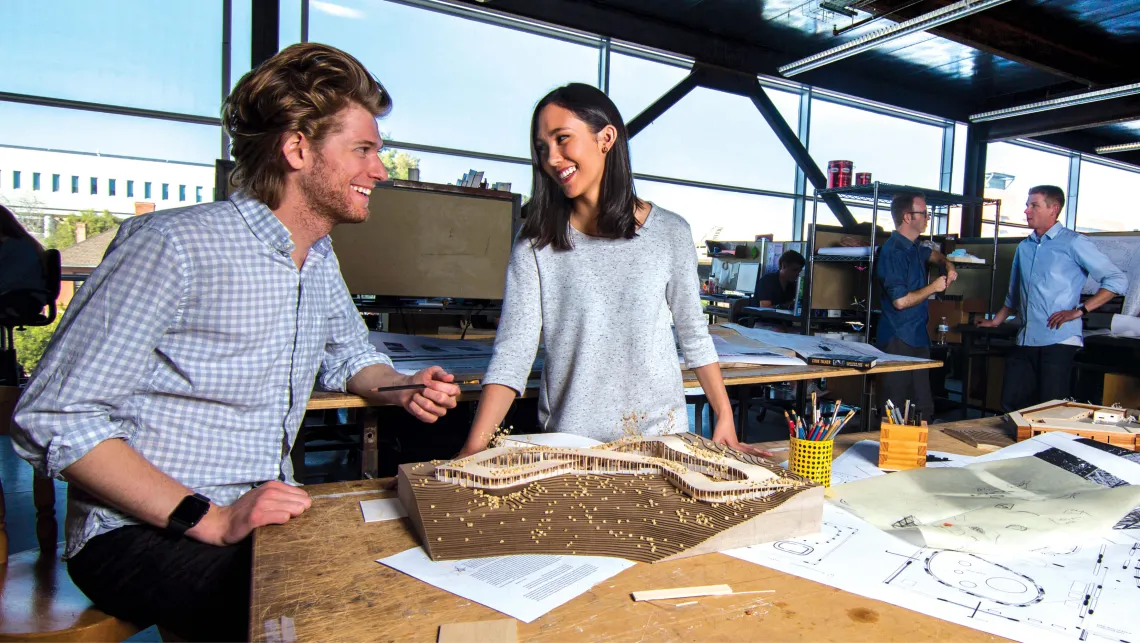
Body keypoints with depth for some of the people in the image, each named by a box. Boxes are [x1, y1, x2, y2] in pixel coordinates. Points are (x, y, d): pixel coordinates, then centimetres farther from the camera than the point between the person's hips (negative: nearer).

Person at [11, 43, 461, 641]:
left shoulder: (322, 261, 8)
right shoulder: (175, 244, -18)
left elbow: (350, 355, 24)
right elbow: (53, 418, -18)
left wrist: (404, 388, 1)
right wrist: (210, 519, -25)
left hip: (272, 516, 7)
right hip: (143, 534, -6)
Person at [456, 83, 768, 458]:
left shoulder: (669, 233, -3)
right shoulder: (536, 243, -5)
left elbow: (694, 336, 5)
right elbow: (513, 351, -12)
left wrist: (725, 419, 0)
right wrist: (474, 448, -22)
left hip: (659, 434, 1)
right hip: (566, 440, 0)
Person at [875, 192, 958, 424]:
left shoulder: (913, 248, 13)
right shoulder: (893, 253, -16)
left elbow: (932, 254, 39)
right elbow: (900, 301, -23)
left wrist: (947, 265, 17)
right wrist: (933, 287, -9)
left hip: (917, 336, 10)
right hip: (899, 341, -10)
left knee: (923, 410, 13)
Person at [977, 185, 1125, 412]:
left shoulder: (1073, 243, -2)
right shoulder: (1024, 247, 17)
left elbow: (1118, 280, -6)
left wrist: (1079, 310, -12)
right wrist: (995, 321, 27)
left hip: (1058, 340, -6)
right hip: (1025, 341, 6)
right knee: (1010, 404, 5)